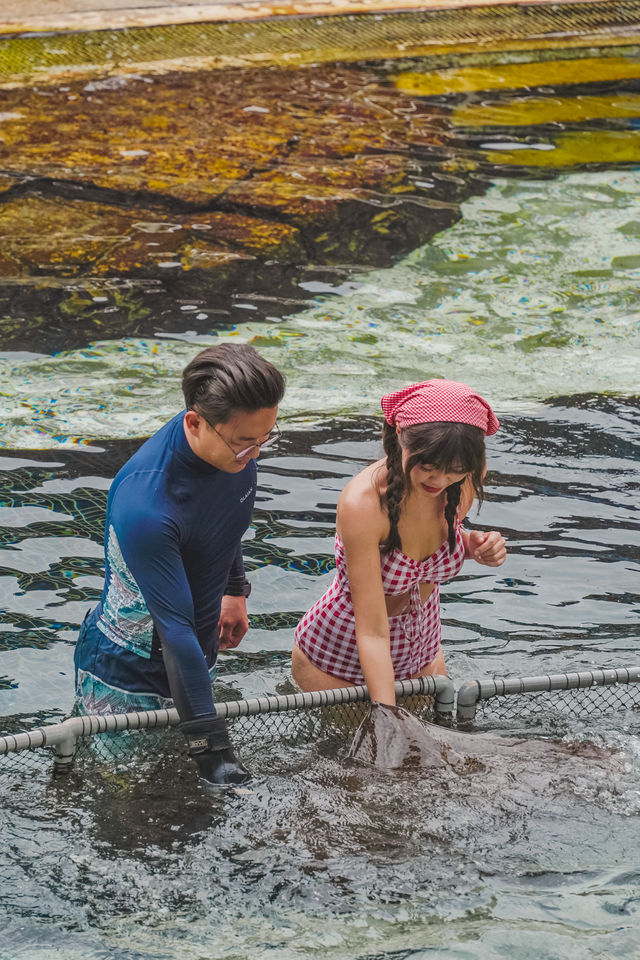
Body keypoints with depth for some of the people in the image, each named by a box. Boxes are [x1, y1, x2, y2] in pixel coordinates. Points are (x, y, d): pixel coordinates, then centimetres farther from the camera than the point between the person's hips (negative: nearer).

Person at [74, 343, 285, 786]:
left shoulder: (237, 444, -13)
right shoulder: (144, 504, -37)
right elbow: (174, 627, -34)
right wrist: (212, 746, -33)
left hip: (194, 655, 7)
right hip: (128, 674, -7)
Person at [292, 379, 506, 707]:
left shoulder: (466, 480, -18)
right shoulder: (362, 504, -35)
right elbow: (373, 633, -35)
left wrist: (475, 546, -14)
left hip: (421, 653, 6)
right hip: (336, 663, -6)